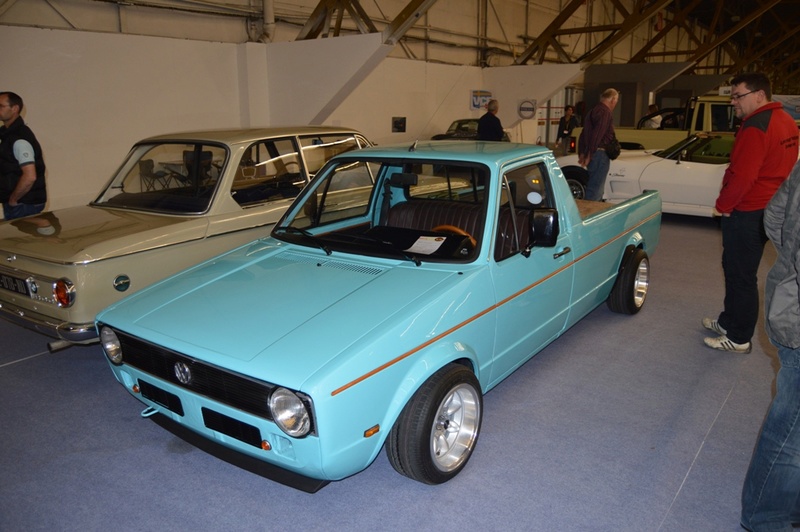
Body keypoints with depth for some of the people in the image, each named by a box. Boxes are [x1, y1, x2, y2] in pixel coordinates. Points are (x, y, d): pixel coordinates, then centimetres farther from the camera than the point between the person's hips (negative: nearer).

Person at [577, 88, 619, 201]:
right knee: (595, 189, -10)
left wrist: (581, 153, 20)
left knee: (597, 188, 17)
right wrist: (589, 155, -19)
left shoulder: (593, 111, 20)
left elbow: (583, 135, 22)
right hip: (600, 154, -10)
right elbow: (597, 135, -21)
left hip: (593, 155, 10)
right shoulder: (605, 112, -12)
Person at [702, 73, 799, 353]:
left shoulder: (756, 127, -22)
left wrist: (723, 205, -12)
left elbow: (742, 175, -27)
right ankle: (728, 321, 34)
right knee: (736, 269, 21)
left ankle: (738, 339, 11)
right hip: (769, 210, 10)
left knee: (741, 276, 0)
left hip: (747, 214, -10)